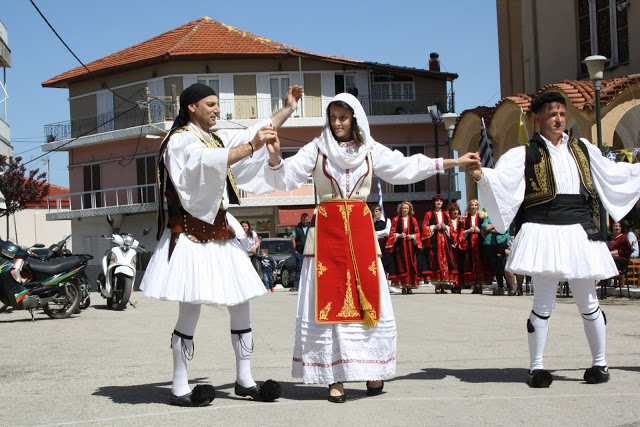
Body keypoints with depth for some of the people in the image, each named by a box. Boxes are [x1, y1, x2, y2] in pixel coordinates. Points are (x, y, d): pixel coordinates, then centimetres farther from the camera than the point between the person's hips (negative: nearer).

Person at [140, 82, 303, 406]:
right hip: (192, 235, -8)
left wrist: (288, 109, 22)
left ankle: (244, 380, 15)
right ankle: (179, 389, -1)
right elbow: (210, 162, -29)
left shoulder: (216, 138, 17)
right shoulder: (180, 141, -8)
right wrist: (251, 146, -34)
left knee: (241, 302, 6)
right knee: (191, 308, -9)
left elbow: (258, 134, 26)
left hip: (220, 230, 8)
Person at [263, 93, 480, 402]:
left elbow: (407, 167, 8)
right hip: (326, 229, -2)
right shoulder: (316, 150, 4)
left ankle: (372, 370, 12)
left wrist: (454, 162, 6)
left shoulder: (371, 151, 9)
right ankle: (334, 378, -1)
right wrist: (275, 158, -25)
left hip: (361, 229, 2)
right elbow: (287, 177, -3)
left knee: (368, 300, 1)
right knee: (328, 300, -4)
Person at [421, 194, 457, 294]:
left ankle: (444, 286, -3)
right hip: (433, 240, -3)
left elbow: (451, 227, 16)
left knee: (445, 260, -4)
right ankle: (437, 285, -8)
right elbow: (424, 227, 2)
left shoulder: (446, 214, 16)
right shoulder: (429, 214, 8)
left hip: (445, 240, 3)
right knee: (435, 260, -9)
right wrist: (434, 227, -10)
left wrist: (445, 227, -4)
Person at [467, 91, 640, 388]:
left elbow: (616, 173, 26)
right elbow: (501, 176, -14)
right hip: (543, 232, -4)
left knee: (588, 301, 9)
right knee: (544, 302, -3)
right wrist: (481, 175, -34)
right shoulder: (525, 154, 1)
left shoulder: (583, 149, 15)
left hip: (580, 232, 4)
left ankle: (599, 363, 22)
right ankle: (536, 367, 8)